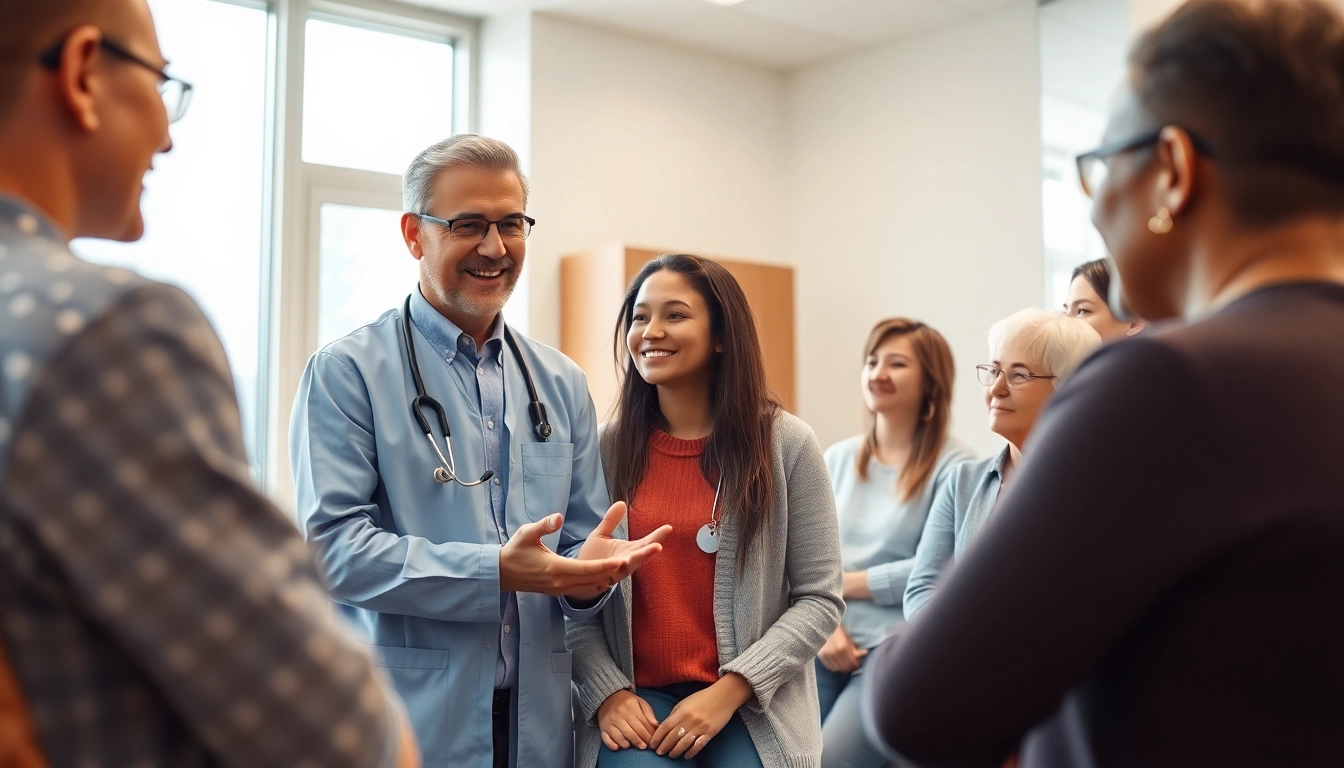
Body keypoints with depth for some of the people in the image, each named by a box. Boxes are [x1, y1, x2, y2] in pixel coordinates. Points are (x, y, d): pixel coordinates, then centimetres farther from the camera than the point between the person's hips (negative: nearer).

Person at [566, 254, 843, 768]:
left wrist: (729, 691, -12)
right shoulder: (606, 449, 2)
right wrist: (607, 691, -10)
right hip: (634, 702, 1)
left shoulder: (786, 444, -3)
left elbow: (819, 597, -4)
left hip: (754, 707, -1)